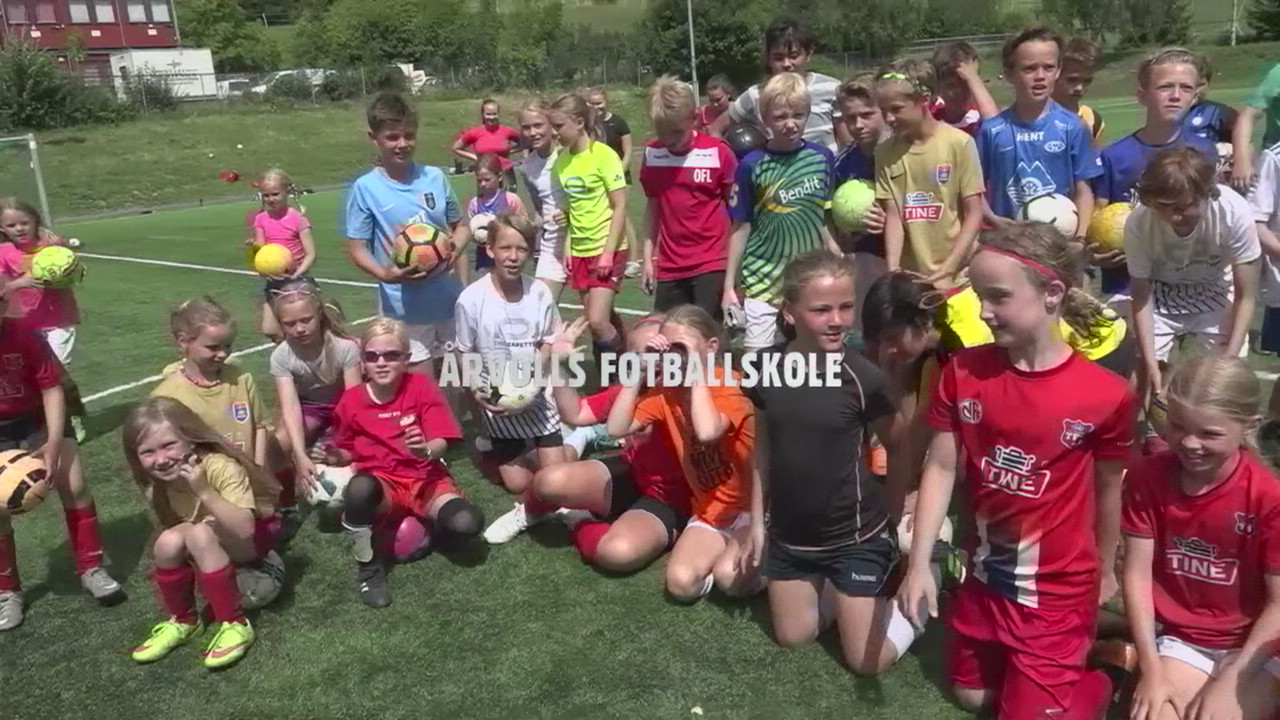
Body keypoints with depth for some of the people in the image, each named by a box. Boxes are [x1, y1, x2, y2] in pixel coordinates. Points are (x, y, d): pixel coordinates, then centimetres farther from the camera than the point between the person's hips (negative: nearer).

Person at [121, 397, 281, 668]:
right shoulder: (156, 489, -10)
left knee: (200, 534, -33)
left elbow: (244, 529, -38)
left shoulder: (221, 467, -29)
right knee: (169, 542, -25)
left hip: (253, 539, -5)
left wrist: (205, 492, -46)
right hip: (208, 548, 6)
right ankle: (183, 620, 0)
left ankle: (234, 624, -22)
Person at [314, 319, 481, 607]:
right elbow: (349, 453, 15)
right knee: (360, 487, -39)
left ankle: (428, 529, 8)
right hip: (381, 486, 0)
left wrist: (426, 450, -33)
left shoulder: (422, 387, -3)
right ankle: (368, 566, -11)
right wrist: (335, 456, -8)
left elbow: (440, 444, -10)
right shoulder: (351, 400, 1)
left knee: (467, 523, -31)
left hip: (425, 480, 0)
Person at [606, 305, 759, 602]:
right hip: (710, 511, 5)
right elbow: (617, 429, -12)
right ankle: (729, 551, 9)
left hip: (751, 505, -5)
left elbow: (707, 432, -39)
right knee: (681, 583, -19)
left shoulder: (730, 383, -18)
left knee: (729, 576, -28)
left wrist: (696, 369, -30)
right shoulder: (666, 390, 0)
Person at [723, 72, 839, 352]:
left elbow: (827, 219, 11)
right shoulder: (752, 165, -6)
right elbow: (741, 227, 0)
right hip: (763, 280, -2)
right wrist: (729, 286, 1)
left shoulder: (823, 158, 1)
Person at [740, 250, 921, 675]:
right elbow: (763, 449, 2)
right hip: (788, 534, 4)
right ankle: (834, 590, 41)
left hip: (856, 537, -4)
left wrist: (891, 519, -1)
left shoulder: (863, 378, -20)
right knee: (792, 637, 18)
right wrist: (757, 523, 6)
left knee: (866, 661, 4)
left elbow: (899, 451, -6)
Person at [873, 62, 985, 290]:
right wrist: (892, 269, -12)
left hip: (958, 274, -2)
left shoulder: (959, 143, -7)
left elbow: (974, 214, -5)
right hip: (910, 276, 2)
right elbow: (893, 216, 0)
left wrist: (948, 268, -12)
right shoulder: (885, 152, 2)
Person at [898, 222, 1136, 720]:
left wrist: (1106, 571, 9)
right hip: (984, 576, 4)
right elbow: (941, 468, -8)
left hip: (1058, 589, -4)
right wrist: (919, 564, -12)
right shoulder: (962, 373, -11)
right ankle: (1066, 652, 44)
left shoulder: (1106, 394, -20)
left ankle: (1096, 675, 30)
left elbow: (1107, 489, -5)